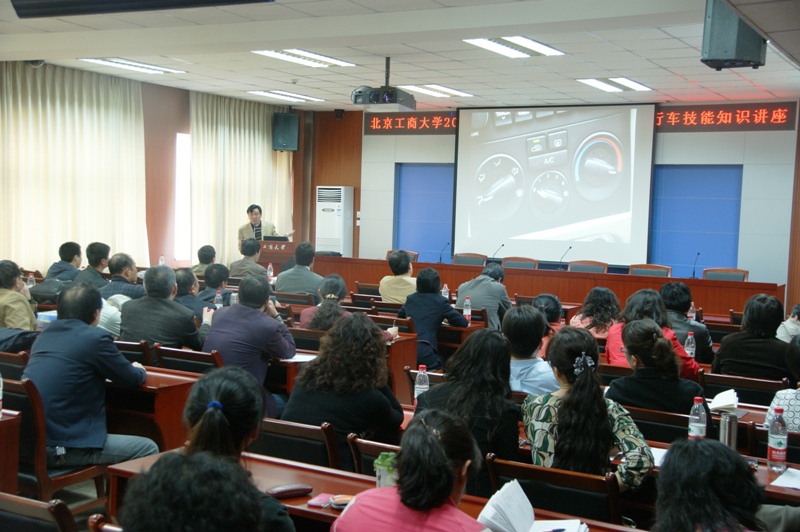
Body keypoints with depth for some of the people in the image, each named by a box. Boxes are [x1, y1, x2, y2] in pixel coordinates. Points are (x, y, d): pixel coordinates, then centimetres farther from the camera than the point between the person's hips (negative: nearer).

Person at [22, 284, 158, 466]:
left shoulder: (45, 334, 12)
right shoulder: (95, 337, -11)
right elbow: (132, 379, 0)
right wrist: (139, 370, 24)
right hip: (58, 447, -9)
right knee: (148, 449, 1)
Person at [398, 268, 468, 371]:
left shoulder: (410, 298, 13)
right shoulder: (440, 301, 0)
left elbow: (400, 316, 32)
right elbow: (464, 322, 3)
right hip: (425, 352, -4)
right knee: (444, 363, 25)